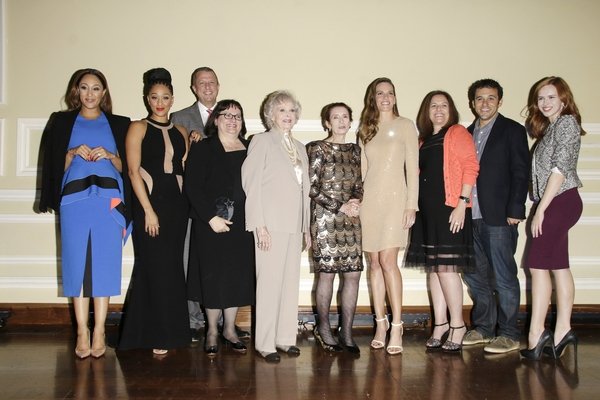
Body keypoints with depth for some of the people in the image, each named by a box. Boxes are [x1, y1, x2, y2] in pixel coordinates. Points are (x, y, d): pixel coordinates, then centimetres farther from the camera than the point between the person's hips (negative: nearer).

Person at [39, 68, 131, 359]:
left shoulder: (119, 124, 15)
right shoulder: (62, 122, 15)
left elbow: (126, 166, 11)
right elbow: (55, 165, 10)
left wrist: (109, 156, -7)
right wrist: (74, 153, -6)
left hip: (109, 200, 0)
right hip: (74, 200, 0)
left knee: (104, 262, -5)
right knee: (77, 262, -3)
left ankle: (99, 332, 1)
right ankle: (82, 332, 3)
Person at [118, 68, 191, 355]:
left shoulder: (180, 132, 14)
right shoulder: (138, 128, 0)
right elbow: (133, 171, -7)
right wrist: (148, 211, -12)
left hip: (176, 206, 4)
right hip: (149, 204, -4)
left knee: (172, 269, 7)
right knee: (154, 269, -2)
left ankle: (171, 332, 18)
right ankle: (154, 336, 8)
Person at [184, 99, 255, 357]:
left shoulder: (250, 150, 11)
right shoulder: (202, 149, 0)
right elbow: (192, 187, -7)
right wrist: (211, 217, -15)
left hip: (242, 225, 3)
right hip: (211, 225, -3)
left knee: (238, 276, 7)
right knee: (213, 276, 2)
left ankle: (229, 329, 22)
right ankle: (212, 331, 18)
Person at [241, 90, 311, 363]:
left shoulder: (299, 148, 18)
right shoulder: (262, 142, -1)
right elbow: (252, 184, -7)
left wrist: (306, 227, 15)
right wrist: (259, 225, -13)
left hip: (294, 226, 6)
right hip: (271, 226, -6)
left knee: (291, 282, 8)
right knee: (269, 283, -4)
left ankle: (285, 338, 18)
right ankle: (265, 343, 4)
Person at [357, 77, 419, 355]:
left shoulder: (405, 125, 3)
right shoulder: (365, 130, 14)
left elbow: (412, 167, -1)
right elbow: (362, 169, 15)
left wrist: (411, 205, -8)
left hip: (394, 199, -4)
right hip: (369, 199, 4)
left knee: (387, 261, -13)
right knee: (374, 262, 3)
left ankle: (396, 326, -8)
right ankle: (380, 323, 11)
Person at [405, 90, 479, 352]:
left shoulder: (457, 133, -1)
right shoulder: (423, 140, 18)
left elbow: (470, 167, -9)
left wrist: (462, 203, -16)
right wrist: (416, 206, 9)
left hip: (449, 209, -7)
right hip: (427, 210, 7)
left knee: (446, 266, -9)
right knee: (433, 267, 8)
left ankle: (457, 325, 3)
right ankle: (440, 323, 16)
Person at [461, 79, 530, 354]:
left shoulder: (512, 130, 1)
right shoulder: (468, 133, 17)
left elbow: (521, 173, -6)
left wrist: (514, 211, -13)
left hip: (499, 217, -6)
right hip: (471, 217, 6)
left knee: (504, 277, -1)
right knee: (474, 274, 11)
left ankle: (509, 334, 8)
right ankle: (483, 328, 24)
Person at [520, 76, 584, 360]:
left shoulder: (567, 122, -8)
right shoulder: (548, 127, 19)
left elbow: (561, 168, -16)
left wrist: (541, 209, -17)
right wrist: (540, 208, 8)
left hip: (560, 201, -9)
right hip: (553, 204, 9)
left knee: (537, 264, -10)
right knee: (558, 266, 7)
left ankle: (536, 334, -6)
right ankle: (562, 331, 9)